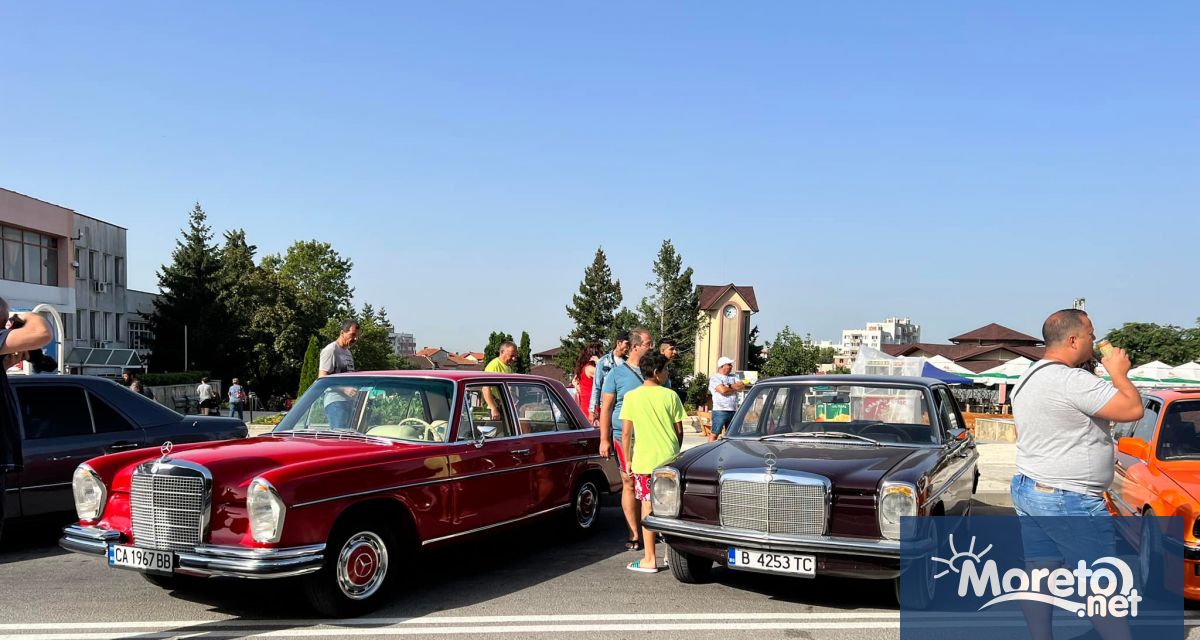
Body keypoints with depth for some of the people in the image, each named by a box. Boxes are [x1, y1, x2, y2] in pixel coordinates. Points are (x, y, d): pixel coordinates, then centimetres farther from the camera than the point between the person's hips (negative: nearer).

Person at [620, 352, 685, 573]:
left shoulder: (632, 397, -4)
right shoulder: (670, 395, -1)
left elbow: (626, 433, -4)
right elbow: (679, 431, 4)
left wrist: (628, 460, 7)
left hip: (644, 460, -2)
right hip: (669, 458, 2)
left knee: (647, 507, 3)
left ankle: (649, 559, 5)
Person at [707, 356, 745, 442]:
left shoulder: (732, 378, 18)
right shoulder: (715, 378, -2)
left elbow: (742, 385, 3)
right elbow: (723, 390, -17)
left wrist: (729, 386, -8)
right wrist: (735, 389, -2)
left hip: (733, 411, 7)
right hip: (720, 411, -7)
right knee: (714, 434, -6)